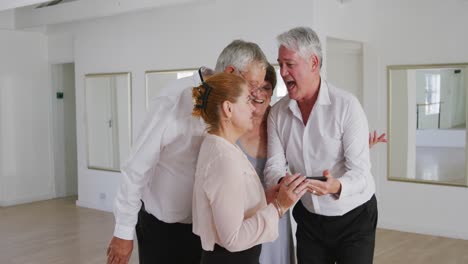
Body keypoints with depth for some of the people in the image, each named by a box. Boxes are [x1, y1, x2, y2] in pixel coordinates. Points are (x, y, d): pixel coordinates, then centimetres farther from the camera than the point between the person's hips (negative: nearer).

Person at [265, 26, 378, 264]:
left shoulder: (346, 105, -19)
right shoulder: (277, 113, -4)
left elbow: (360, 171, -20)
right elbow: (273, 166, -7)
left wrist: (336, 186, -42)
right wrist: (282, 183, -30)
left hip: (354, 218, -3)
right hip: (309, 218, 4)